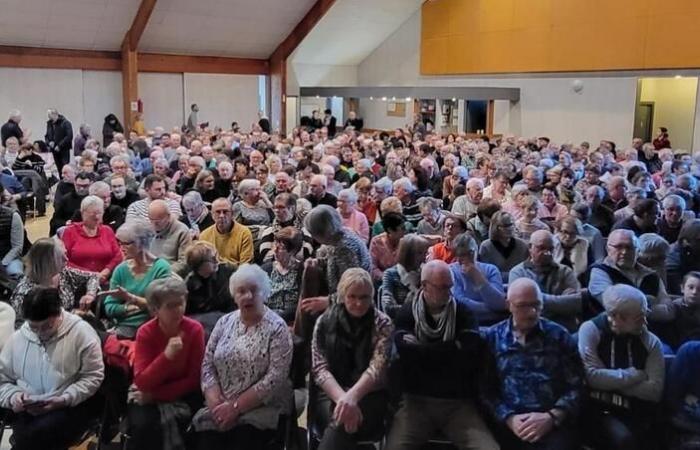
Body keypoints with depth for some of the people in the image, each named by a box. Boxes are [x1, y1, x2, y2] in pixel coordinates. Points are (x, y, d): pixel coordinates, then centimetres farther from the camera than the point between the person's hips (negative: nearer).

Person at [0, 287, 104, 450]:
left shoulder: (81, 332, -5)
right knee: (23, 436, -30)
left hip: (72, 406, -3)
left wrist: (65, 399, -17)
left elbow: (93, 376, -5)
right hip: (27, 409, 3)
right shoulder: (17, 338, 8)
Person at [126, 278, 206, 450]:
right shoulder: (145, 333, -12)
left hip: (183, 395, 0)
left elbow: (194, 379, -11)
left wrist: (155, 395, -18)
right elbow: (142, 382, -19)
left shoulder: (195, 330, -13)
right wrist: (166, 355, -34)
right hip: (148, 394, 0)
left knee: (176, 422, -27)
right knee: (142, 425, -26)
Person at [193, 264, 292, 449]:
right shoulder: (224, 322, 8)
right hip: (220, 408, 3)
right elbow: (207, 365, 6)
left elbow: (275, 378, -14)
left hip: (262, 408, -3)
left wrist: (235, 407, -16)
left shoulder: (277, 328, -6)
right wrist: (216, 402, -10)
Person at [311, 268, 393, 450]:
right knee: (341, 419, -34)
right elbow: (319, 368, -3)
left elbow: (377, 368, -13)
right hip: (331, 395, 1)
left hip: (370, 396, -1)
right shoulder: (324, 322, 4)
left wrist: (352, 396, -32)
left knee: (341, 423, -32)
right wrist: (342, 398, -23)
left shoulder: (382, 324, 0)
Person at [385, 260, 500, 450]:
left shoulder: (463, 313, 5)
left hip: (459, 402, 1)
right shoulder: (406, 313, 2)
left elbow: (471, 358, -11)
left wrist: (423, 352, -7)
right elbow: (407, 355, -15)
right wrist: (453, 349, -7)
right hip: (416, 400, -1)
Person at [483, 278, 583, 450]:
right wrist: (509, 418, -9)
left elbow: (575, 387, 6)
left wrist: (551, 417, -7)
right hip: (508, 424, 1)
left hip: (554, 423, 0)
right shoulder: (492, 337, 10)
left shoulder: (559, 335, 11)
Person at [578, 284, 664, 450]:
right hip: (598, 410, -3)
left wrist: (610, 382, -9)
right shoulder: (591, 329, -2)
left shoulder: (650, 342, 8)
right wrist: (636, 375, -3)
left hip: (637, 413, 3)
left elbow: (654, 390, -1)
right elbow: (592, 376, -13)